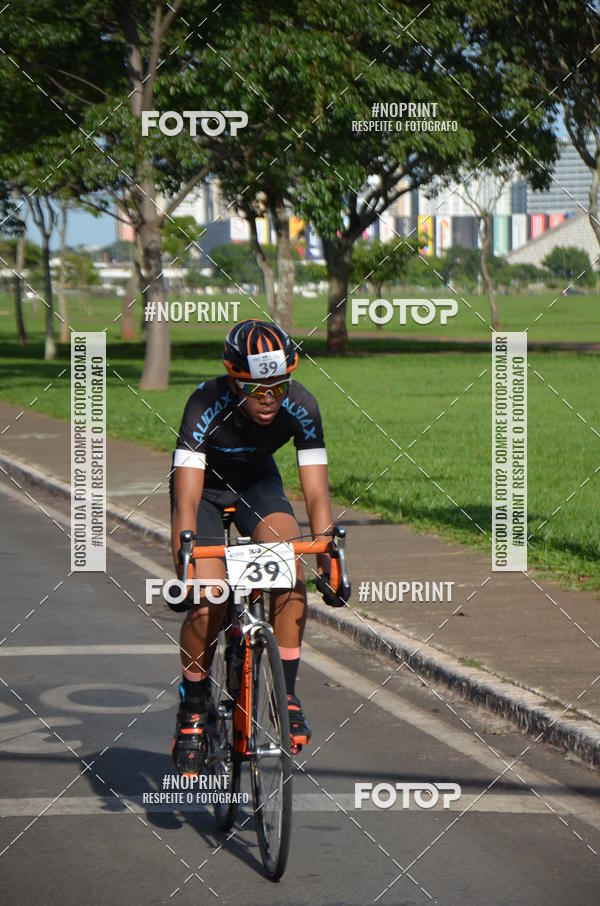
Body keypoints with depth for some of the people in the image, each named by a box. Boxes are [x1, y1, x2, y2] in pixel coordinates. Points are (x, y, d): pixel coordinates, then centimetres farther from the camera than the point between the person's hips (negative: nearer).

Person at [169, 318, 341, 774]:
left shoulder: (300, 406, -27)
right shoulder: (207, 405, -35)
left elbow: (316, 493, -26)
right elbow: (187, 500, -38)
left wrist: (328, 558, -38)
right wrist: (184, 569, -47)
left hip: (257, 482, 2)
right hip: (204, 485, -2)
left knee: (291, 569, -25)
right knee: (207, 604, -18)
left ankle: (287, 693, -11)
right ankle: (193, 710, 5)